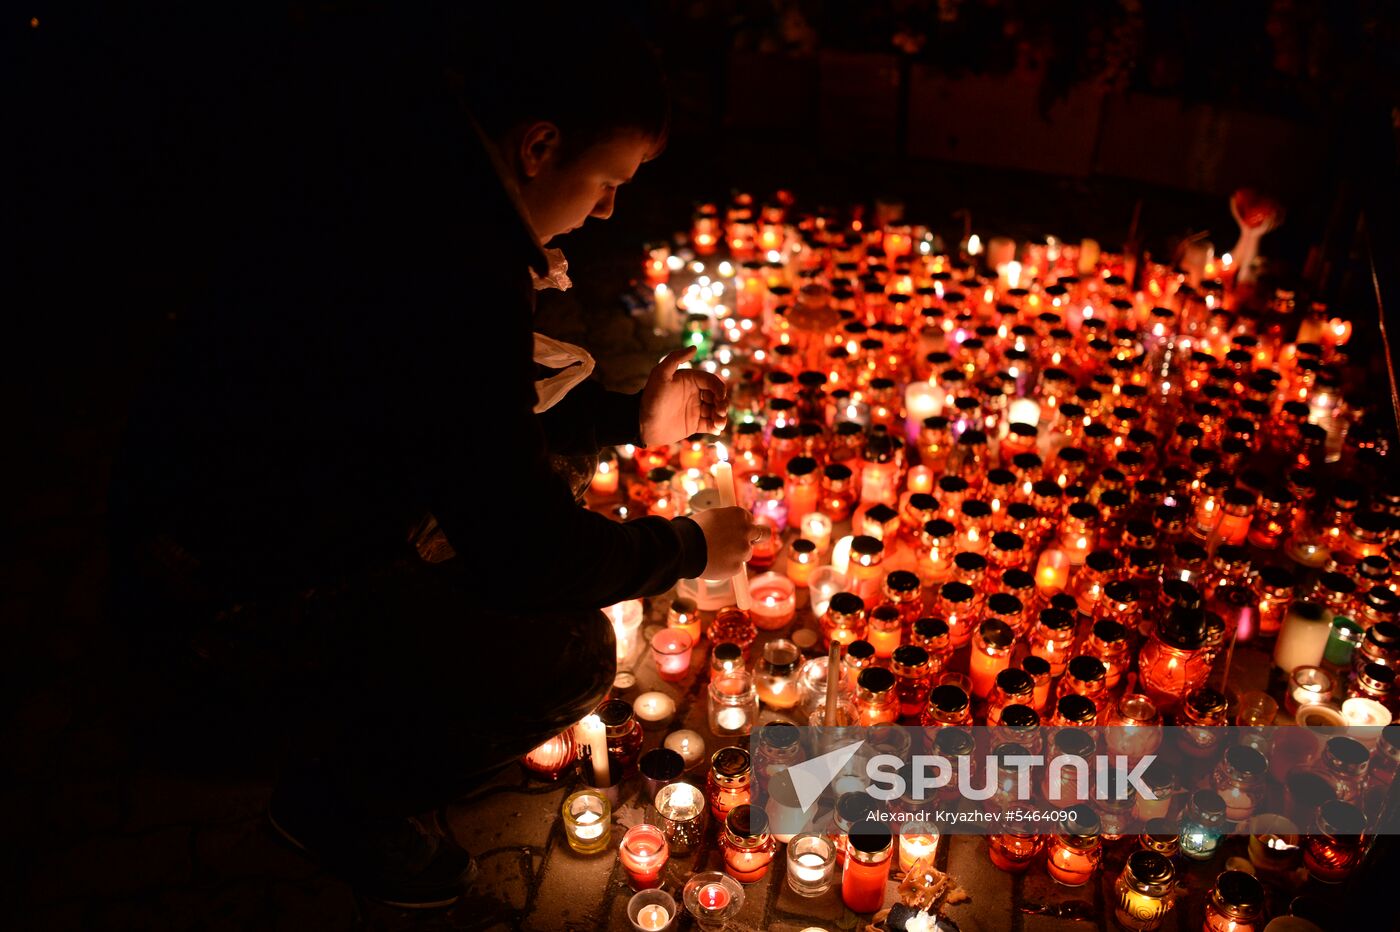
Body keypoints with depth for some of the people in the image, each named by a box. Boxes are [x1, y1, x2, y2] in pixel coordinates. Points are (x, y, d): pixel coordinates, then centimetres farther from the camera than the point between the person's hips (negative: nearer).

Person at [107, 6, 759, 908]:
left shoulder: (414, 167, -1)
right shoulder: (453, 273, -32)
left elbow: (479, 403, 15)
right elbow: (529, 555, -27)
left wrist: (632, 417, 11)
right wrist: (691, 548, -10)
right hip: (229, 599, -9)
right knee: (570, 655, -14)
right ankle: (342, 796, 13)